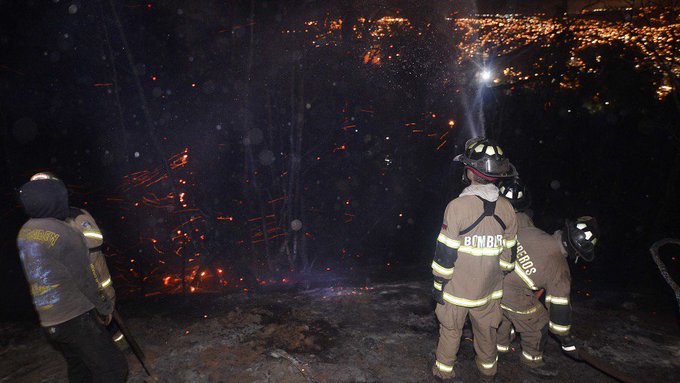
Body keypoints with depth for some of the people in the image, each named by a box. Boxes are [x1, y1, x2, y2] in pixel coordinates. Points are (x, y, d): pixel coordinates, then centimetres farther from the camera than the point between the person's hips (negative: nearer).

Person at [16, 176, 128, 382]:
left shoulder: (25, 232, 5)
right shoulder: (60, 233, -18)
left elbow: (45, 276, 12)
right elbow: (83, 279, -12)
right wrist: (104, 308, 1)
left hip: (49, 321, 9)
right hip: (75, 317, -8)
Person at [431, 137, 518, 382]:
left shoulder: (458, 206, -23)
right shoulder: (506, 209, -8)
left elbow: (445, 254, -18)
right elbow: (508, 255, 1)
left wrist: (438, 284, -6)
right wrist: (498, 276, 16)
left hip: (457, 289, -4)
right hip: (489, 289, 4)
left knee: (450, 331, 16)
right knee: (486, 331, 23)